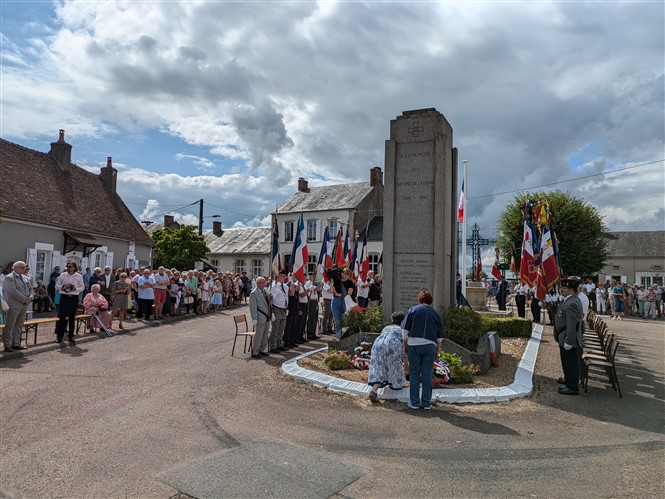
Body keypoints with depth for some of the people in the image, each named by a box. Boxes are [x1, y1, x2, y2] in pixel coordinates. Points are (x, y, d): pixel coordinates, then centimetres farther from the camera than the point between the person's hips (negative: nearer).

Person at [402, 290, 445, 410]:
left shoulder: (413, 310, 4)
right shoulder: (435, 313, 10)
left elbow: (405, 329, 0)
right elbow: (440, 335, 11)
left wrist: (405, 344, 7)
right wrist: (438, 350, 17)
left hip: (414, 344, -1)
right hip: (430, 346, 2)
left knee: (414, 373, 5)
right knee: (427, 375, 7)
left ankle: (414, 402, 8)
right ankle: (427, 403, 11)